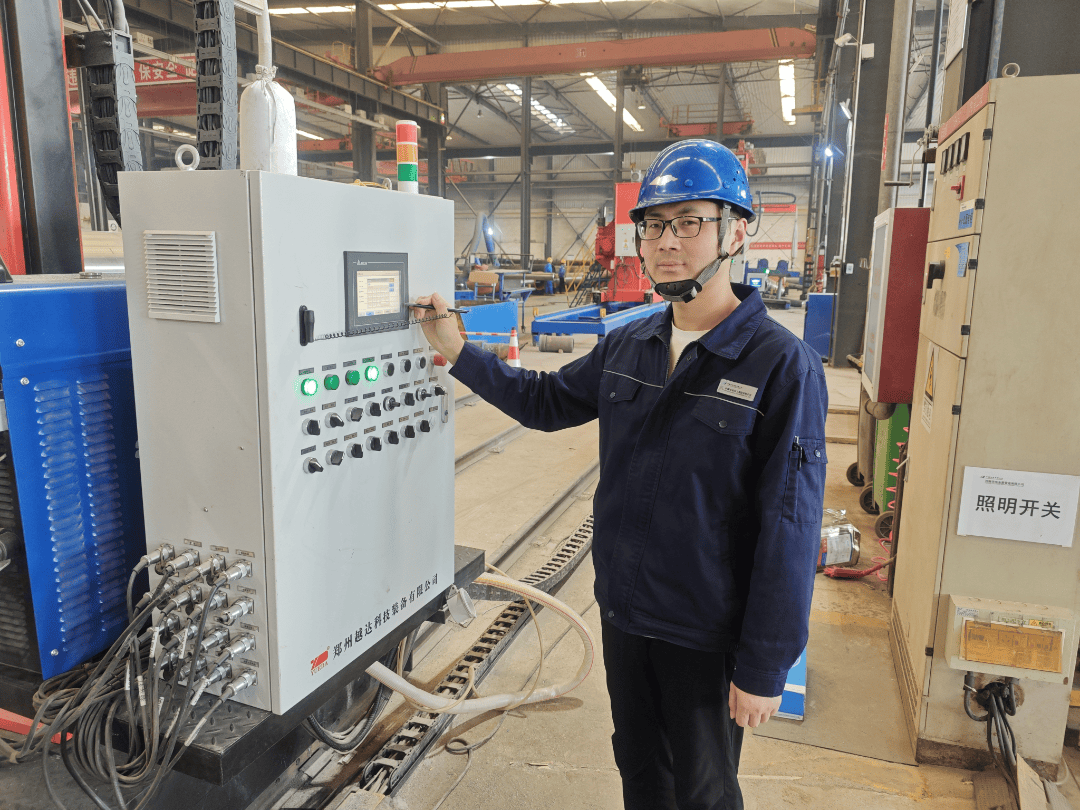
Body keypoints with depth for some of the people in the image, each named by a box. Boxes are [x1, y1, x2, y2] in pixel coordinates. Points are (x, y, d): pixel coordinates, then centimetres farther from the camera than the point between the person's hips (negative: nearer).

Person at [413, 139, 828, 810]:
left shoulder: (782, 365, -20)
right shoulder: (629, 346, -1)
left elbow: (790, 530, -20)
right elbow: (544, 401, 14)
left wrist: (764, 668, -17)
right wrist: (458, 351, 6)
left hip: (709, 633, -5)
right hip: (623, 609, 5)